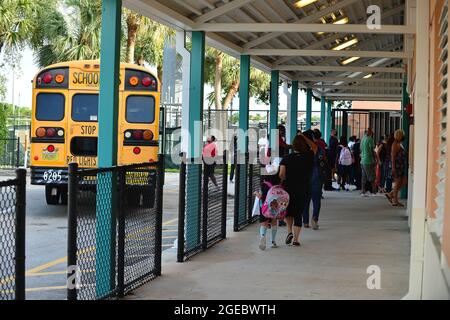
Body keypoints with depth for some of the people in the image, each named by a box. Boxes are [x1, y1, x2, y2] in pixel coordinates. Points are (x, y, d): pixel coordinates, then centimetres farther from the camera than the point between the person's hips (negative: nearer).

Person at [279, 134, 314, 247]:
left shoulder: (287, 158, -7)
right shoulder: (309, 157, -4)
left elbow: (281, 174, -17)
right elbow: (313, 147, 17)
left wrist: (286, 180, 1)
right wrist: (304, 137, 16)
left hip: (288, 188, 0)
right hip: (304, 190, 0)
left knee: (288, 210, 23)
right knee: (298, 214, 8)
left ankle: (290, 232, 6)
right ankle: (296, 239, 4)